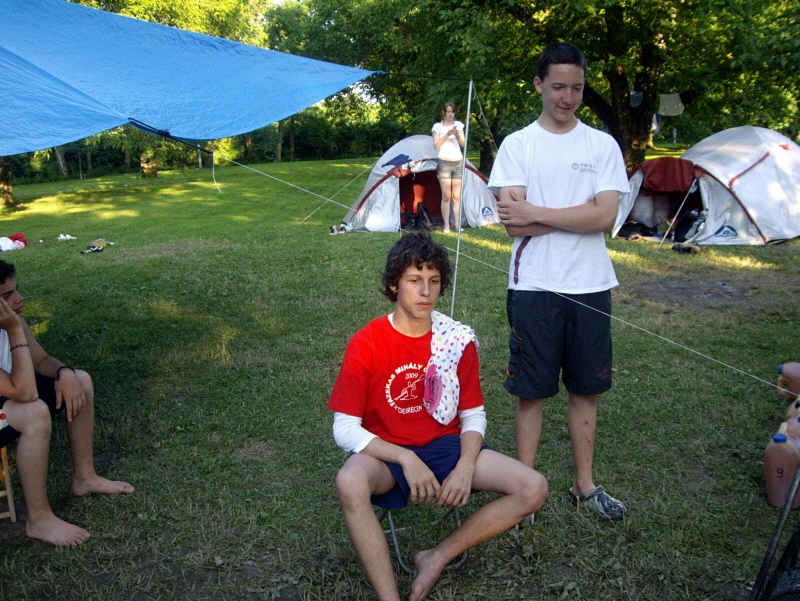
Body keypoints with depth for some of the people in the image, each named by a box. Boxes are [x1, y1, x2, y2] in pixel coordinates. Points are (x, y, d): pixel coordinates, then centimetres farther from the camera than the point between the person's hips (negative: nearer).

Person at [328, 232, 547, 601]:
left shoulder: (458, 340, -4)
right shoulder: (366, 345, -12)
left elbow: (474, 416, 3)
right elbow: (345, 429, -12)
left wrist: (465, 466, -16)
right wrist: (408, 460, -23)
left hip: (445, 446, 4)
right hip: (386, 455, -3)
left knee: (533, 489, -16)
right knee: (350, 483, -38)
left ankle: (437, 558, -3)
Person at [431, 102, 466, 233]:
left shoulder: (459, 125, 10)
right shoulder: (437, 126, 1)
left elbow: (463, 144, 7)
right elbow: (436, 145, -7)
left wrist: (458, 136, -12)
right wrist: (447, 135, -18)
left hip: (458, 162, 3)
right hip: (444, 162, -3)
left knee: (457, 196, 3)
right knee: (446, 196, -4)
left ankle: (457, 224, 6)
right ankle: (446, 226, -1)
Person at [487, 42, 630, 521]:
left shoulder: (603, 145, 5)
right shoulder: (517, 145, 0)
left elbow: (607, 217, -9)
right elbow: (514, 223, -12)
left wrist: (538, 213, -13)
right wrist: (584, 212, -12)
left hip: (591, 286, 2)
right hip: (534, 285, -2)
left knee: (586, 388, 12)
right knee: (531, 391, 5)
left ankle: (585, 484, 27)